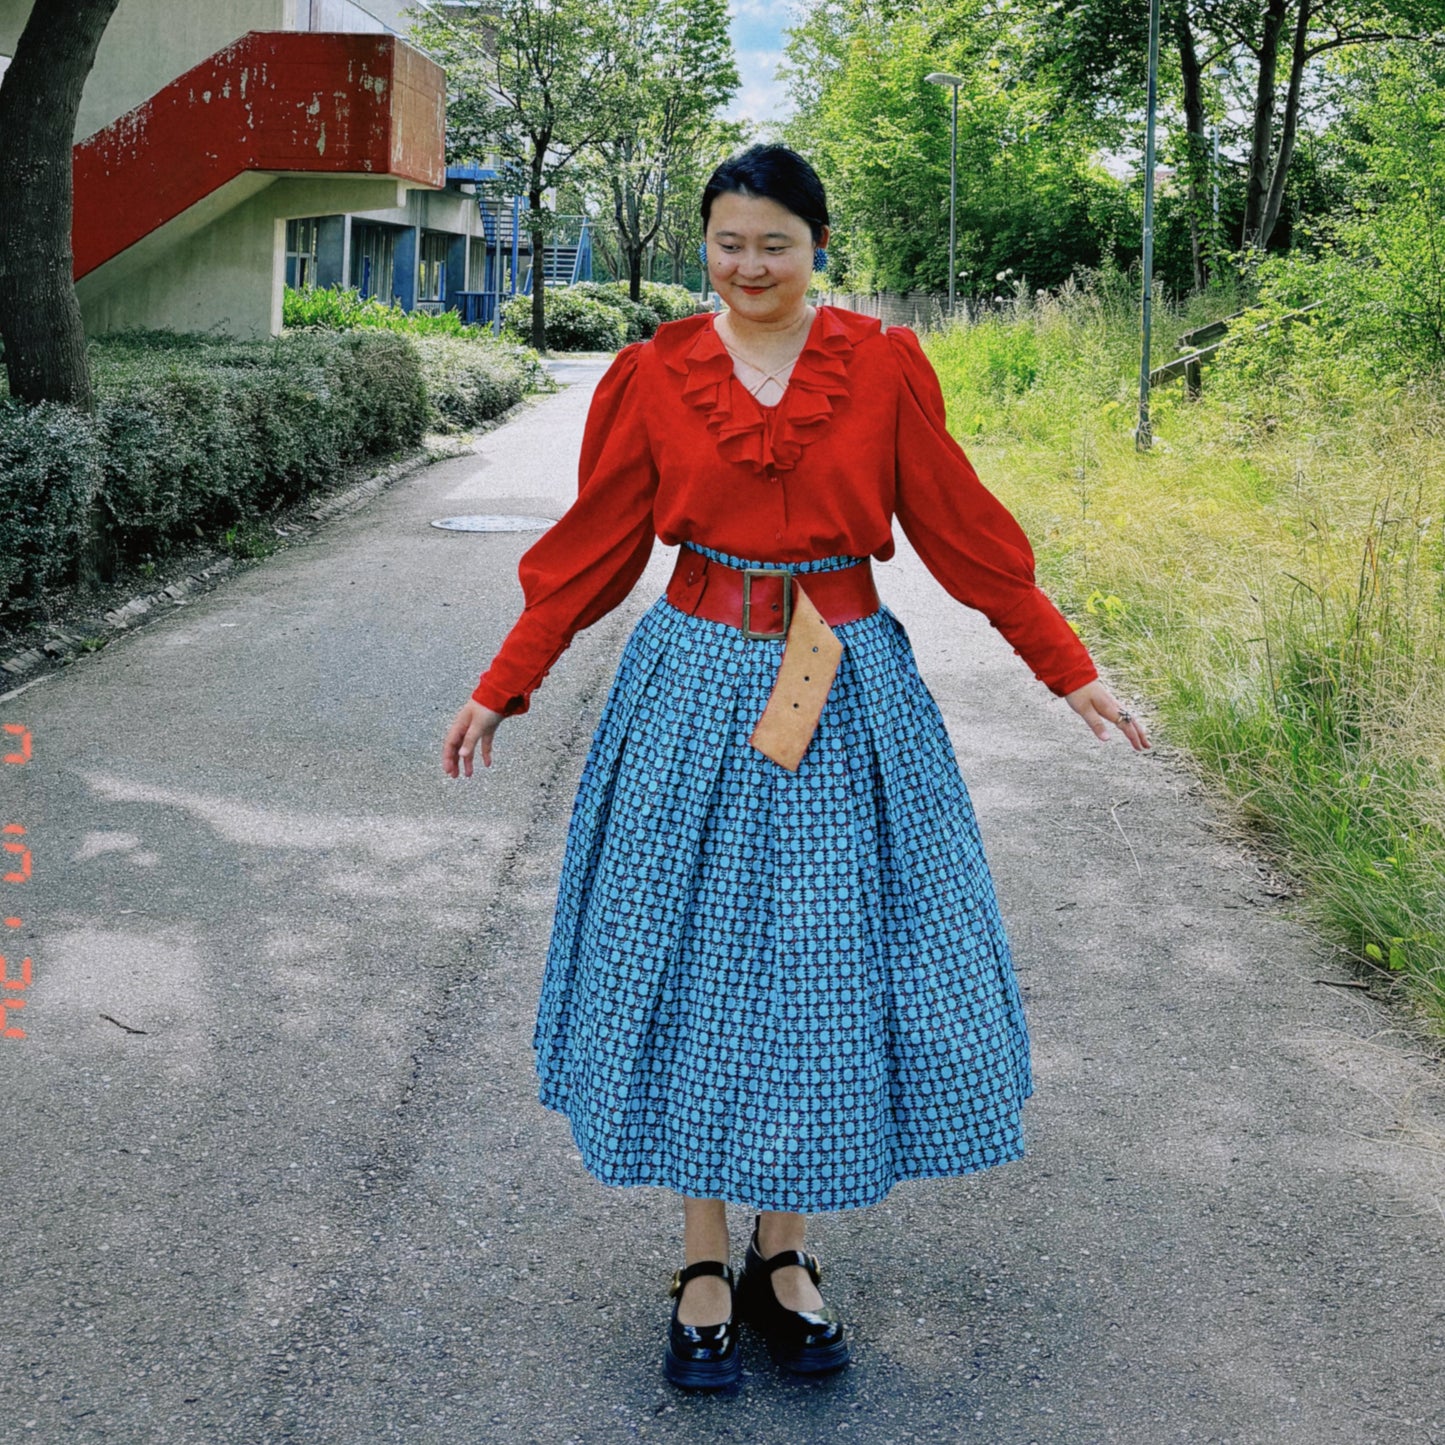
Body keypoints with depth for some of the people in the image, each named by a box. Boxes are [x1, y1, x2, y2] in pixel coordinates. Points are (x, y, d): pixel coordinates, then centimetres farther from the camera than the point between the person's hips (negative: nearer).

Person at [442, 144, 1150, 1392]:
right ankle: (705, 1267, 17)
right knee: (693, 959, 3)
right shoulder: (652, 376, 0)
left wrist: (1069, 670, 4)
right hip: (696, 690, 0)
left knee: (824, 965, 4)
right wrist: (502, 688, 6)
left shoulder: (884, 368, 0)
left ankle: (783, 1252, 21)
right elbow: (592, 547, 6)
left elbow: (965, 531, 4)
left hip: (847, 697, 0)